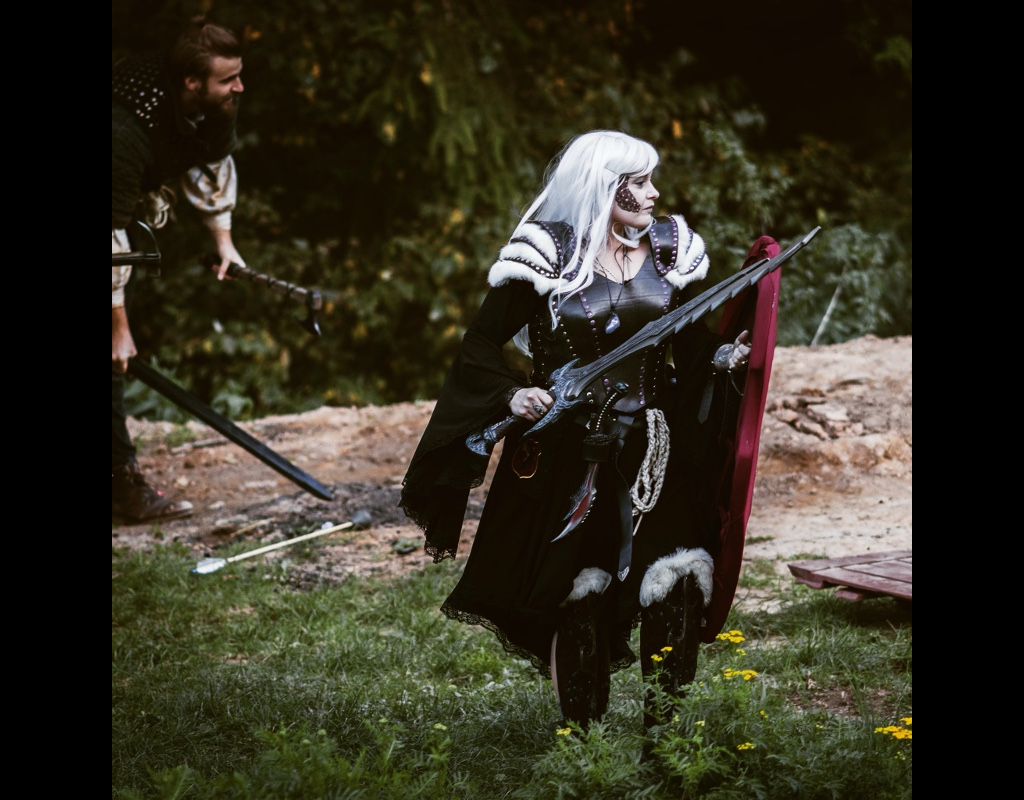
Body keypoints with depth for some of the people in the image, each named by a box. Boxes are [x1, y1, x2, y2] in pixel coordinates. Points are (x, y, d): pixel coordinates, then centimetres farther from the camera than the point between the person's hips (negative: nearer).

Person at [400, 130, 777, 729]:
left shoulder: (670, 249, 7)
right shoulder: (547, 255, -6)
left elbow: (693, 344, 11)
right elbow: (484, 348, -2)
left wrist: (725, 356, -9)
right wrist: (512, 395, -18)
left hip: (656, 453, 3)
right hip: (569, 451, -3)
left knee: (678, 582, -8)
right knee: (580, 593, 1)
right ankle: (584, 735, 16)